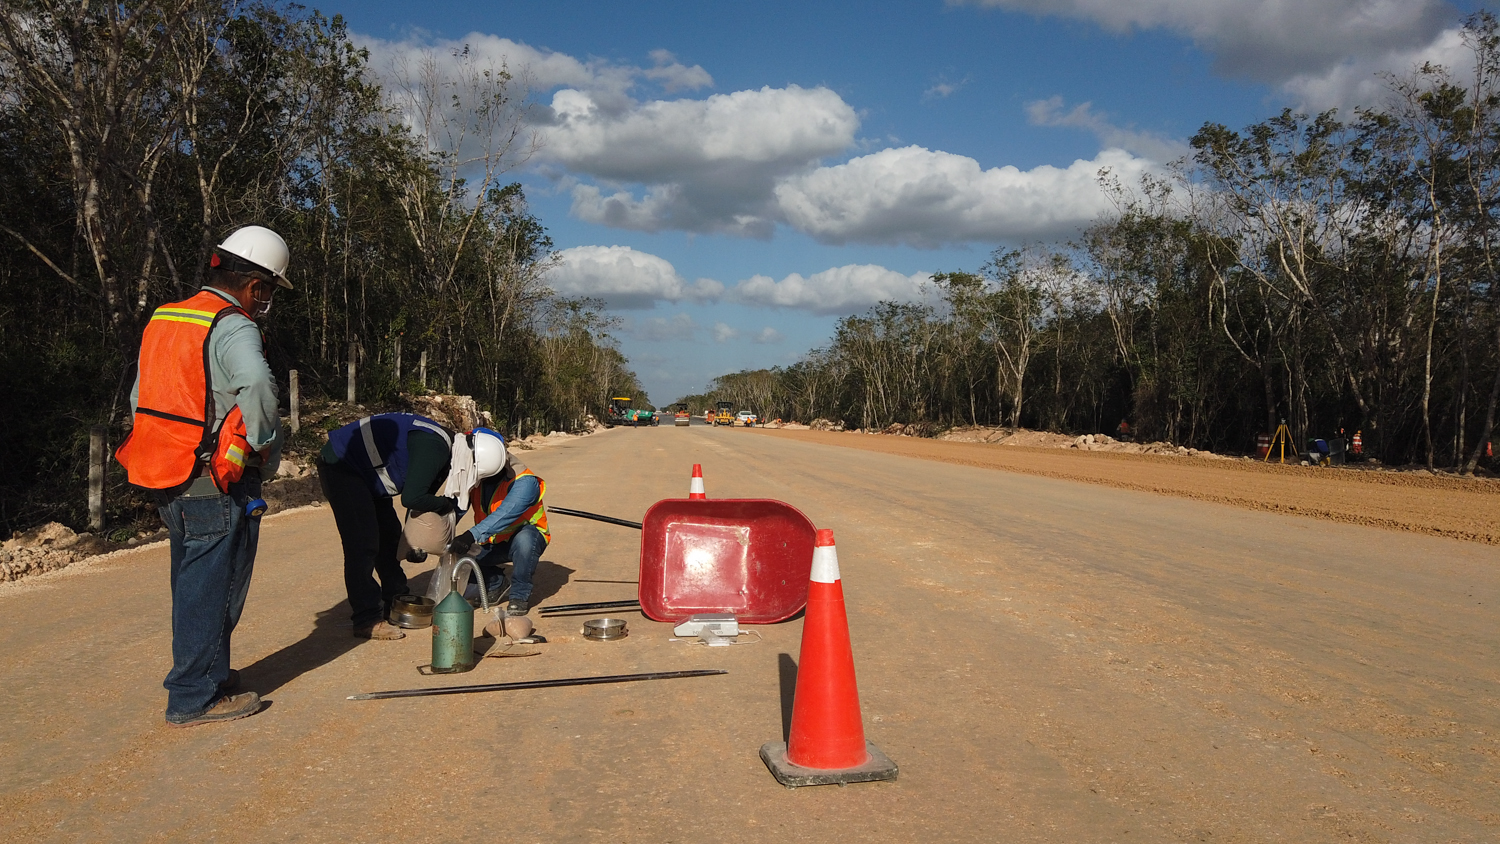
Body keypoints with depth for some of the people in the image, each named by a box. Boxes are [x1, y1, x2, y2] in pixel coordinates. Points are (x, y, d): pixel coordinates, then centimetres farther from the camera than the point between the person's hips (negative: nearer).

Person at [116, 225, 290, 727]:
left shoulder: (162, 320, 13)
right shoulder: (233, 329, -16)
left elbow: (140, 398, 17)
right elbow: (258, 384, -36)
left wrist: (167, 453, 19)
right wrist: (267, 450, -23)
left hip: (169, 484, 9)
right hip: (217, 485, -9)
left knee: (193, 584, 20)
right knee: (213, 587, 1)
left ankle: (203, 673, 35)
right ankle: (194, 697, 10)